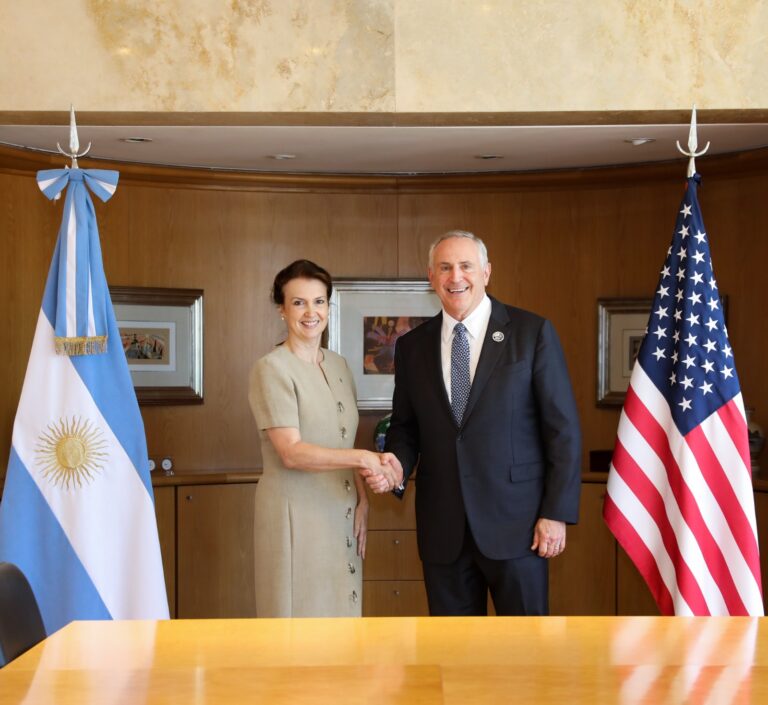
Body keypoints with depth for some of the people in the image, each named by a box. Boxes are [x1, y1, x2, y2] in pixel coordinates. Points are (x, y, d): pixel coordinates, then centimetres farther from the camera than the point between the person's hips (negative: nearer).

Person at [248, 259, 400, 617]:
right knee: (299, 611, 2)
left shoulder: (339, 365, 10)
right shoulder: (272, 368, -10)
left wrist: (362, 500, 0)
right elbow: (291, 452, -18)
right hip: (296, 515, -6)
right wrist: (363, 458, -24)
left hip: (342, 513, 6)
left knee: (337, 609, 11)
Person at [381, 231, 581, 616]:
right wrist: (396, 464, -8)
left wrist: (557, 512, -8)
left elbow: (563, 428, -4)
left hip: (515, 522, -3)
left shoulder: (533, 333, -3)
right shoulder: (411, 346, 7)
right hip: (442, 526, 3)